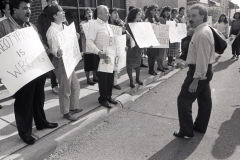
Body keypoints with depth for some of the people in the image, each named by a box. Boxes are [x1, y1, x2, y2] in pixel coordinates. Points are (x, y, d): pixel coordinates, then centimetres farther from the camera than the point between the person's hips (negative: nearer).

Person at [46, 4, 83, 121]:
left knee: (75, 86, 18)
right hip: (61, 62, -9)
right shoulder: (52, 31, -17)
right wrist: (58, 53, -42)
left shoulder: (65, 27, 9)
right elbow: (54, 49, -21)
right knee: (65, 89, 4)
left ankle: (73, 107, 37)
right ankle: (65, 112, 23)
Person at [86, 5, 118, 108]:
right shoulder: (94, 25, -12)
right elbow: (89, 42, -22)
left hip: (111, 55, 8)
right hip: (101, 56, -7)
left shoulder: (107, 24, 14)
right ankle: (103, 99, 20)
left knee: (110, 77, 14)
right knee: (102, 78, 3)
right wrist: (99, 52, -33)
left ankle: (109, 96, 30)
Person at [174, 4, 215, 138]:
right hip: (206, 70, 11)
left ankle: (186, 131, 8)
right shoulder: (205, 30, 12)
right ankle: (201, 127, 35)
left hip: (199, 71, -11)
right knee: (204, 99, 18)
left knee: (184, 100, -2)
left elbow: (202, 59, -26)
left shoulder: (201, 34, -21)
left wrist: (195, 80, -26)